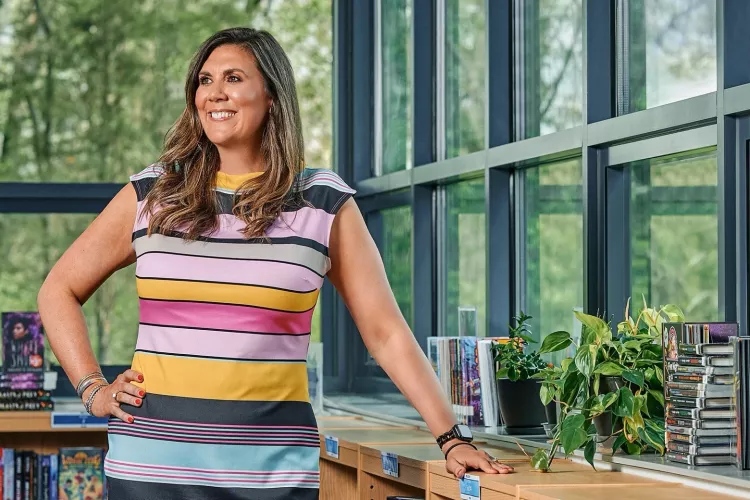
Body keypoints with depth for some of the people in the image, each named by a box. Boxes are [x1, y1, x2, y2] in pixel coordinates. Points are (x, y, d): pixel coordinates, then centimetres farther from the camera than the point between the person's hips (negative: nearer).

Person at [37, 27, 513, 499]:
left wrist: (452, 437, -6)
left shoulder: (324, 203, 3)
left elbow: (386, 333, 1)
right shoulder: (152, 194, 6)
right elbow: (59, 291, 15)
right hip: (151, 458, 1)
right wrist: (93, 389, 3)